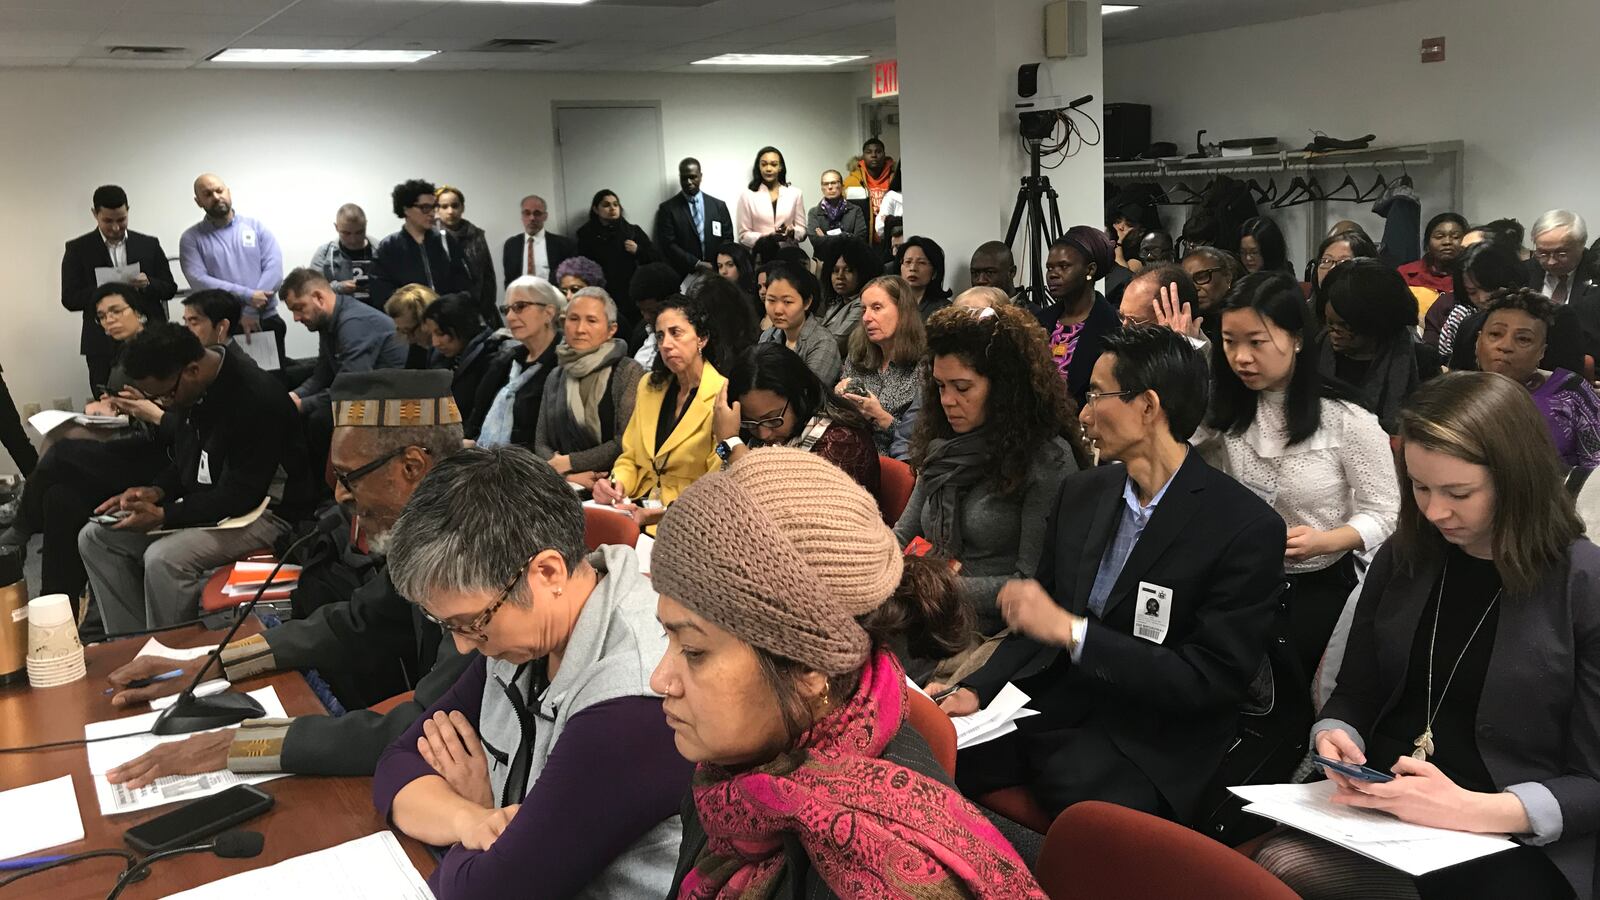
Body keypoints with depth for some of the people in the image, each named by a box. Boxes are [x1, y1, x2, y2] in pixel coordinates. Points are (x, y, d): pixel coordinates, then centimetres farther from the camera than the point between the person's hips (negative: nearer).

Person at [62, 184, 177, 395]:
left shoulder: (149, 244, 10)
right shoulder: (78, 249, 6)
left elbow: (170, 288, 10)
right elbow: (69, 299, 2)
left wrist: (148, 284, -11)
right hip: (104, 346, -1)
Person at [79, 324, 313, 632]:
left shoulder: (256, 399, -26)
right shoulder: (193, 389, 0)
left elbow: (242, 495, -24)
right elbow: (186, 461, 16)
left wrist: (162, 515, -25)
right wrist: (156, 491, -5)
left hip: (265, 512, -9)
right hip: (204, 503, 9)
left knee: (163, 558, -31)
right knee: (95, 537, 3)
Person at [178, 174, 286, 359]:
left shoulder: (256, 226, 8)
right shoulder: (191, 238, 5)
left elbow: (274, 269, -4)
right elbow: (199, 281, -9)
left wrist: (251, 311, -14)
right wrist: (248, 296, -18)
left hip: (265, 320, 1)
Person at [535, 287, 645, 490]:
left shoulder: (629, 372, -2)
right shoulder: (555, 378, 16)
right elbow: (541, 444, 11)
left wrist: (569, 462, -4)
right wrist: (569, 475, -9)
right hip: (567, 488, 4)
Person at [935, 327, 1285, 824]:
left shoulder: (1248, 527, -8)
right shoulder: (1079, 493, 11)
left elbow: (1212, 680, -13)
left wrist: (1070, 630, -17)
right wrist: (975, 690, -2)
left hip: (1140, 746, -5)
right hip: (1041, 710, 5)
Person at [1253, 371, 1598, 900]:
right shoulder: (1403, 559, 8)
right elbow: (1355, 696, 16)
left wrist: (1470, 809, -24)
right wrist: (1335, 738, -8)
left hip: (1515, 845, -5)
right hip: (1380, 813, 5)